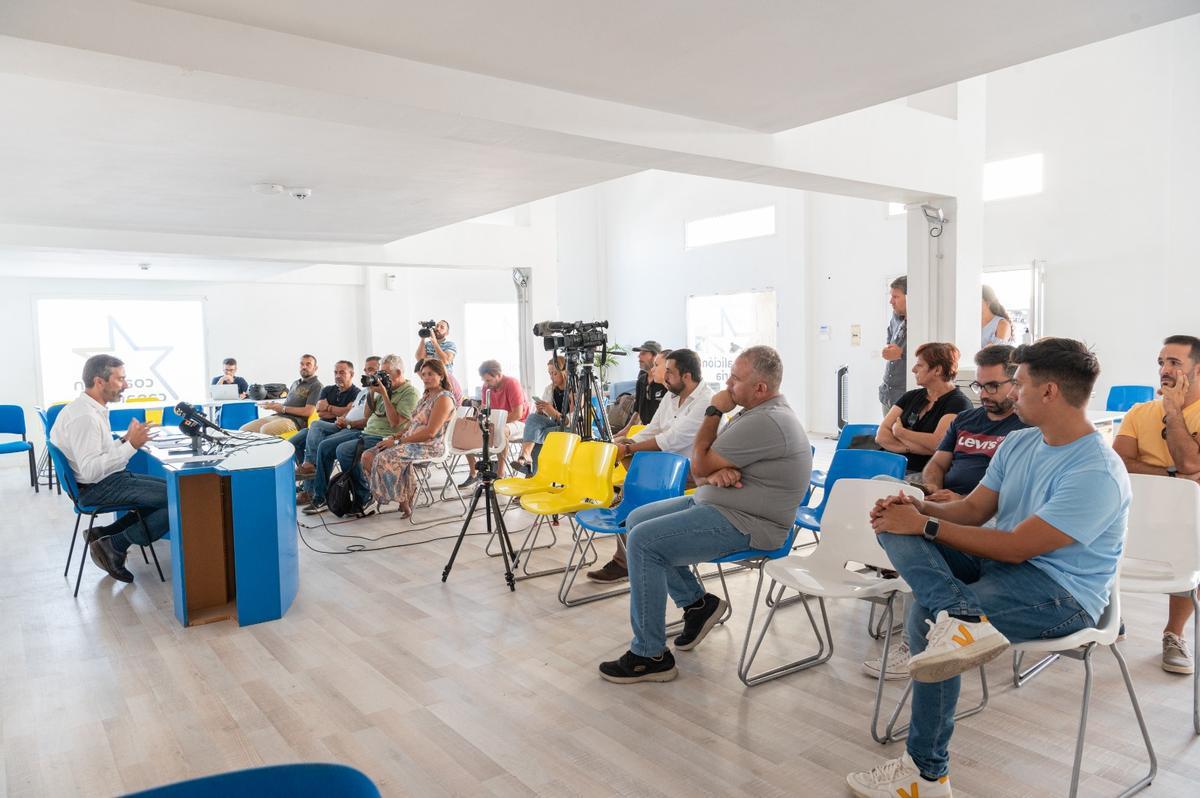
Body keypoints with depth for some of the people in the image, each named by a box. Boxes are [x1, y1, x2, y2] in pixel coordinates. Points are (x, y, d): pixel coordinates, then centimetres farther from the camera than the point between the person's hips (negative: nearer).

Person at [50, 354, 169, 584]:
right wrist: (131, 445, -26)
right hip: (98, 488, -10)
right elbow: (90, 470, -29)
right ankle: (114, 547, -5)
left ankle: (106, 533, 11)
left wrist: (125, 440, 2)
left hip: (110, 479, 10)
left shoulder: (94, 410, 10)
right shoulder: (84, 417, -22)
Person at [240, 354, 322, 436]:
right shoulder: (295, 383, 25)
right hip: (277, 415, 9)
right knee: (244, 429, -5)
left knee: (265, 430, -35)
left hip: (295, 420, -9)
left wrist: (283, 408, -9)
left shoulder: (316, 385, -2)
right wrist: (273, 405, 4)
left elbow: (308, 411, -13)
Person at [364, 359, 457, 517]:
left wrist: (399, 441, -16)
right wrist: (396, 436, 2)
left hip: (430, 446, -9)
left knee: (385, 458, -27)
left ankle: (404, 503, -14)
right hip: (413, 442, 9)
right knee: (368, 456, -6)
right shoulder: (427, 395, 19)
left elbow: (430, 432, -19)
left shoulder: (444, 398, -11)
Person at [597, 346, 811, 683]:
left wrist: (713, 413, -7)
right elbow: (703, 472, 10)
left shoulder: (766, 422, -23)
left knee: (643, 542, -20)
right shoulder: (755, 413, 11)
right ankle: (697, 603, 15)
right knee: (637, 519, 11)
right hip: (716, 502, 11)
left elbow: (699, 466, -17)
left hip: (743, 524, -11)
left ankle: (651, 656, -9)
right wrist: (716, 473, -15)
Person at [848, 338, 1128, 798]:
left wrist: (927, 525, -21)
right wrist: (917, 508, -10)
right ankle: (962, 618, -37)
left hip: (1061, 594, -8)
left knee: (926, 614, -29)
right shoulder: (1019, 443, 8)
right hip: (998, 565, 8)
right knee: (894, 525, -11)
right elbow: (973, 509, 10)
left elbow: (1016, 547, -22)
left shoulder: (1097, 474, -19)